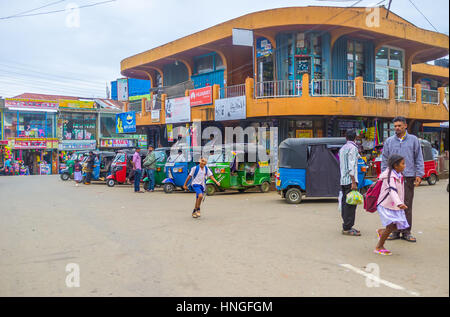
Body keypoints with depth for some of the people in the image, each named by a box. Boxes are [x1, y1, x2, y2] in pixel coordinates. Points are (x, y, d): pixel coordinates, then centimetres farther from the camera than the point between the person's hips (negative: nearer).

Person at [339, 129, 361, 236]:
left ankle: (346, 226, 15)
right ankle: (347, 228, -6)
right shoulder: (352, 148, -8)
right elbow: (351, 166, -17)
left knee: (345, 203, 10)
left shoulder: (342, 148, 18)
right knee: (350, 204, -7)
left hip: (343, 180, 9)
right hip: (350, 180, -9)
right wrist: (353, 182, -19)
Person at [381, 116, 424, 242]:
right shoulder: (389, 141, 9)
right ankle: (395, 231, 11)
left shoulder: (413, 140, 7)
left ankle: (406, 232, 10)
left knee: (407, 205, 1)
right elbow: (384, 160, 11)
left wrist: (419, 175, -1)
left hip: (409, 177, -1)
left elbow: (419, 159, 6)